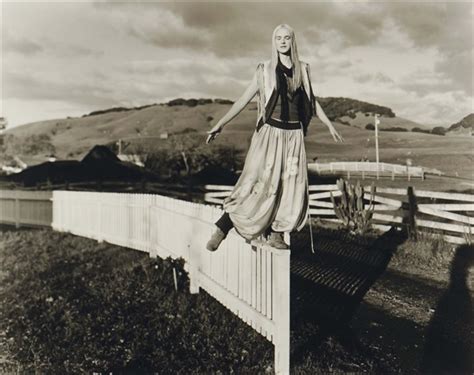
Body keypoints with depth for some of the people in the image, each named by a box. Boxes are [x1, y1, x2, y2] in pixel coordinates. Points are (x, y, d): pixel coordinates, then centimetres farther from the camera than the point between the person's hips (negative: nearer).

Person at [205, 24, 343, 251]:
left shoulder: (302, 69, 11)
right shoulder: (265, 69, 2)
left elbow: (311, 101, 22)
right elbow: (244, 99, 1)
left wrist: (329, 125, 25)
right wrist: (220, 124, -6)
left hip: (294, 136, 4)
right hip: (270, 133, -4)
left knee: (291, 188, 1)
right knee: (259, 183, -12)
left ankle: (275, 234, 12)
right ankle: (221, 228, -6)